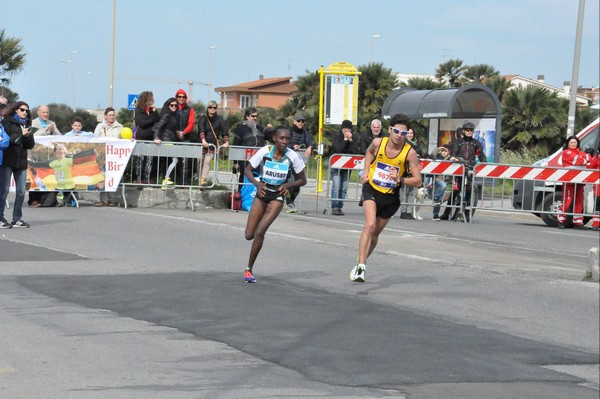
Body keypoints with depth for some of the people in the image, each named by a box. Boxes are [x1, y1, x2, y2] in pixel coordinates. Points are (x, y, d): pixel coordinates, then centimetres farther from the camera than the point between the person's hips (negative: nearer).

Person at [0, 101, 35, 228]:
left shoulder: (26, 125, 16)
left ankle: (17, 219, 12)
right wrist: (20, 135, -15)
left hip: (21, 162, 6)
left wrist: (27, 136, -9)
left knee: (21, 191, 4)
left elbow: (31, 145, 11)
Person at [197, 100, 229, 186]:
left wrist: (226, 142, -20)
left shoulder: (219, 119, 4)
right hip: (202, 144, 0)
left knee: (207, 161, -13)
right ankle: (200, 178, 15)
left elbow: (225, 131, -3)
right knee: (200, 162, 2)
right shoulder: (203, 118, -2)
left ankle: (203, 179, -20)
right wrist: (203, 140, -35)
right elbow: (201, 130, -18)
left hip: (213, 145, 0)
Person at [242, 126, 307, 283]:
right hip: (262, 194, 2)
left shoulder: (292, 156, -13)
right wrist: (257, 183, -20)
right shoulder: (264, 152, -12)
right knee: (249, 235, 1)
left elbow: (302, 180, -1)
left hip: (277, 197, -2)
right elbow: (248, 170, -1)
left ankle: (249, 269, -1)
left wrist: (288, 185, -19)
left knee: (259, 233, -15)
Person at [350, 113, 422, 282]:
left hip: (391, 197, 1)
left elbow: (418, 181, -15)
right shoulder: (378, 143, -13)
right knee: (370, 225, -24)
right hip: (371, 189, -1)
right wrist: (366, 171, 1)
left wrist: (400, 179, -32)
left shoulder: (410, 153, -19)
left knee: (375, 232, 14)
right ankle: (361, 267, -24)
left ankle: (360, 263, 37)